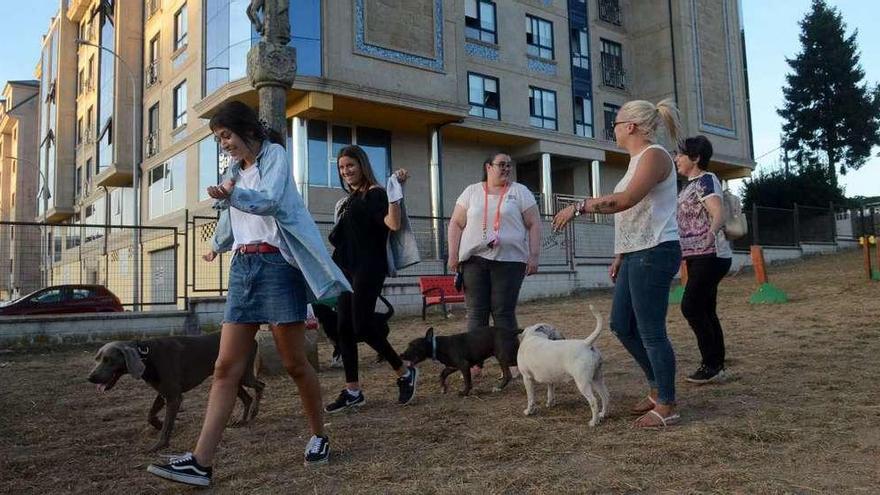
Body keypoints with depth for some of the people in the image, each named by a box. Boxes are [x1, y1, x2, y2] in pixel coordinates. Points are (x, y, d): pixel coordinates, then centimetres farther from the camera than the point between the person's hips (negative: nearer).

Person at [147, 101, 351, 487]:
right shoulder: (236, 170, 21)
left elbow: (270, 201, -20)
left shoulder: (274, 154, -1)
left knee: (294, 364, 1)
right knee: (226, 367, -2)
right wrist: (216, 247, 53)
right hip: (242, 267, 7)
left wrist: (230, 195, -37)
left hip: (277, 264, -6)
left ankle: (319, 437, 21)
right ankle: (201, 462, -5)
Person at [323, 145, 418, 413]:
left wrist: (396, 191, -25)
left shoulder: (375, 193, -5)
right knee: (344, 327, 3)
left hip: (368, 268, -8)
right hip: (345, 268, 8)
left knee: (362, 325, -12)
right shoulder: (347, 201, 18)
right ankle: (352, 391, 10)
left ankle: (405, 372, 7)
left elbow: (394, 223, -22)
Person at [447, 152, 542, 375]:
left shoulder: (520, 192, 8)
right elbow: (456, 224, 9)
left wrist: (534, 256, -4)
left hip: (510, 260, -1)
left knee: (504, 312, -3)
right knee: (476, 312, 1)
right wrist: (453, 254, 1)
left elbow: (534, 224, 4)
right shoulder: (471, 192, 11)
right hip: (474, 260, 2)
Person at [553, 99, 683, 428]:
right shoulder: (638, 159, 19)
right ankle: (658, 388, 27)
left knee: (651, 331, -4)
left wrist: (578, 207, -21)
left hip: (655, 253, -10)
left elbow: (625, 200, -26)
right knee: (621, 325, 13)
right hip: (636, 254, 10)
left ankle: (666, 406, 9)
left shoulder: (653, 155, -11)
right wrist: (619, 257, 20)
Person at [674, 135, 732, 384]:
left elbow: (719, 214, -25)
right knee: (705, 310, 9)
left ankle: (712, 364, -3)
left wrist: (711, 234, -41)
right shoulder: (691, 185, 16)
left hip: (709, 255, -9)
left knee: (691, 307, -11)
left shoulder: (706, 180, -10)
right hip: (697, 256, 9)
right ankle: (716, 365, 15)